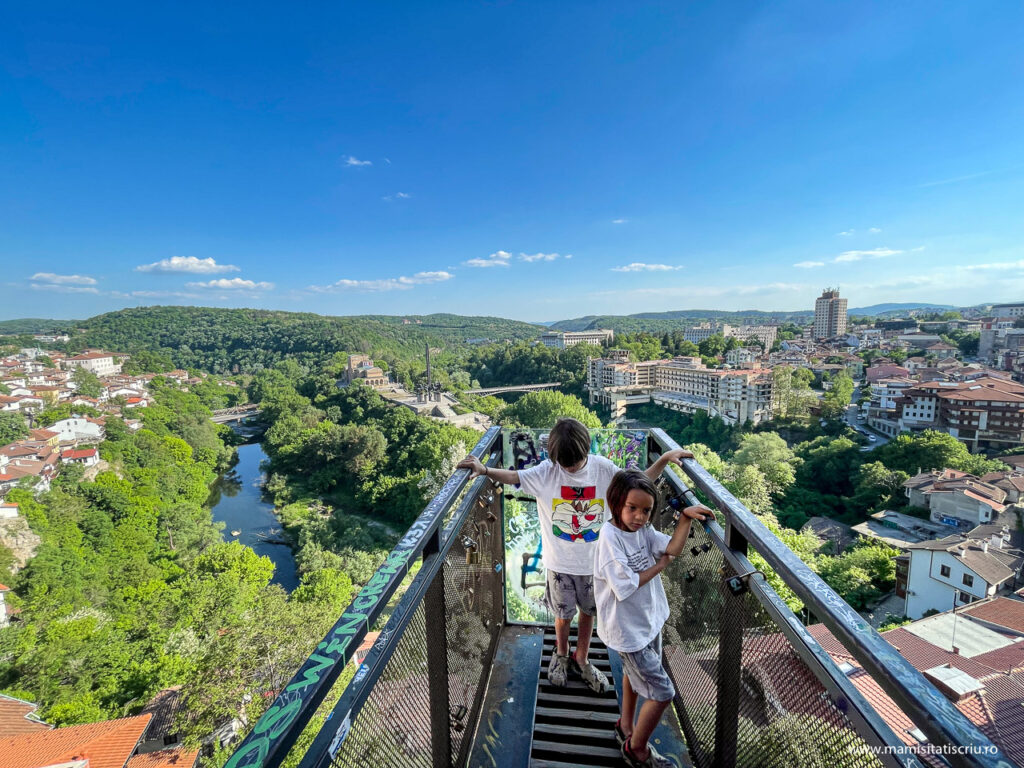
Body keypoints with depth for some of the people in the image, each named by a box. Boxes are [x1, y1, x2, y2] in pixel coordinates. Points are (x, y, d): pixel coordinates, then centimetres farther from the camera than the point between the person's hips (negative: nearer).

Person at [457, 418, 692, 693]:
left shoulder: (603, 468, -12)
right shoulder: (547, 472, -17)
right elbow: (514, 476, -26)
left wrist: (664, 459, -11)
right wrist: (484, 469, -44)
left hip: (594, 560, 2)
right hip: (560, 561, -2)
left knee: (589, 611, 21)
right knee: (563, 614, 17)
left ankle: (580, 660, 47)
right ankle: (561, 655, 48)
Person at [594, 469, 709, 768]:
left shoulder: (643, 529, -7)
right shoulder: (610, 537, -30)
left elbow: (673, 547, -15)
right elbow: (626, 586, -28)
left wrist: (686, 517, -29)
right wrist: (661, 565, -16)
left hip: (649, 619, 8)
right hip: (628, 629, -8)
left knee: (636, 673, 27)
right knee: (662, 693, 3)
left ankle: (626, 727, 53)